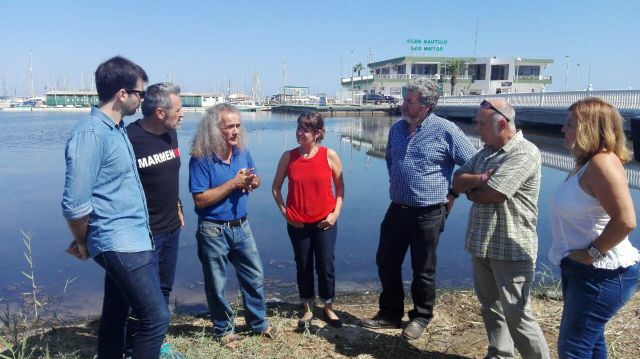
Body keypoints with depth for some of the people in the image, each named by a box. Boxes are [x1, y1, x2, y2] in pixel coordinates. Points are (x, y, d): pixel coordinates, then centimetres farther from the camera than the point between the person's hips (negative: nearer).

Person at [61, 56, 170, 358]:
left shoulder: (117, 128, 11)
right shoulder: (91, 133, -19)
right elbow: (75, 204, -21)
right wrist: (83, 243, -4)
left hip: (132, 239, 9)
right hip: (121, 244, -9)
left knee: (115, 317, 19)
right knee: (156, 318, -7)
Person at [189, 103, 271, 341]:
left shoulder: (242, 151, 1)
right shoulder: (201, 158, -17)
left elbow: (255, 180, 14)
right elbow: (201, 200, -21)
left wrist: (253, 181, -11)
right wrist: (233, 183, -23)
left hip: (241, 226, 6)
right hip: (213, 230, -5)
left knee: (255, 276, 15)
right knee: (217, 284, 10)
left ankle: (259, 323, 34)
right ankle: (223, 329, 31)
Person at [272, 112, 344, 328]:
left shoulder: (330, 155, -7)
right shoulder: (288, 156, -4)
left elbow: (340, 186, 2)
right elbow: (276, 187, 6)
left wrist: (336, 213, -6)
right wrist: (284, 212, -3)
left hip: (325, 222, -1)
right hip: (297, 224, 1)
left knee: (326, 266, 6)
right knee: (303, 267, 12)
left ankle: (328, 308, 28)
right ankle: (307, 309, 30)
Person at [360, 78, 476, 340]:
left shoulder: (446, 131, -12)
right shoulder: (396, 129, 7)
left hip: (428, 213, -6)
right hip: (397, 209, 6)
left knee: (423, 270, 8)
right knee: (386, 262, 12)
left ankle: (420, 318, 29)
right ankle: (390, 313, 30)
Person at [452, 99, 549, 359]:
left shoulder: (524, 153, -16)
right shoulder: (486, 151, 11)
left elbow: (491, 194, -24)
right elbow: (457, 180, 5)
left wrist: (470, 191, -3)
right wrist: (479, 179, -15)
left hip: (511, 248, -8)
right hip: (481, 243, 8)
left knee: (516, 315, -3)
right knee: (490, 306, 18)